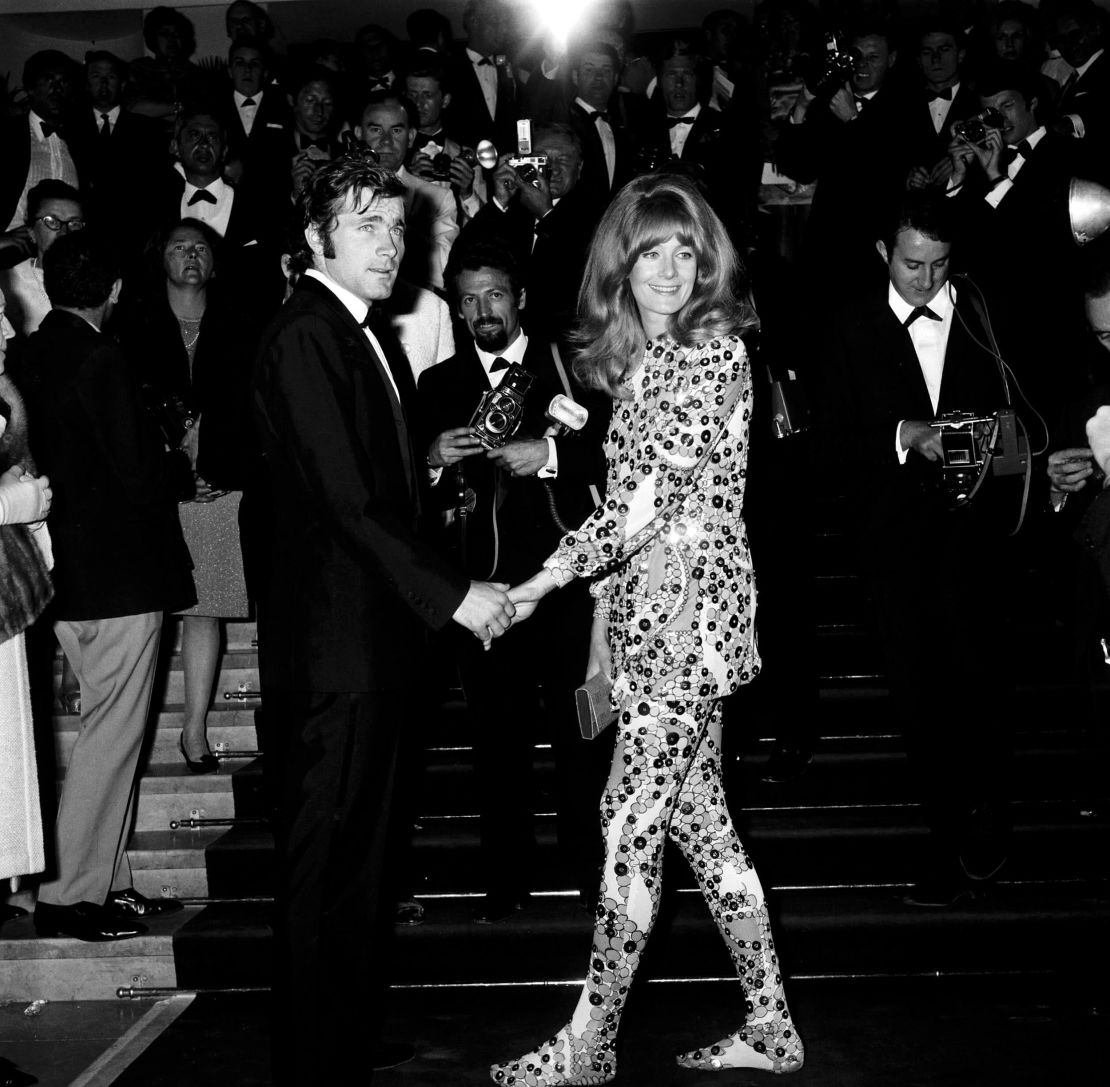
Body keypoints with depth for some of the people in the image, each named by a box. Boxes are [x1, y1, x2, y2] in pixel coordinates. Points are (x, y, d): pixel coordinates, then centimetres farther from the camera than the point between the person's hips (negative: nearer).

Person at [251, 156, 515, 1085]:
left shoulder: (374, 337, 16)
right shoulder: (302, 338, -15)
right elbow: (346, 501, -21)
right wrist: (452, 594, -21)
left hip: (381, 635, 9)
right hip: (333, 639, -9)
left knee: (364, 848, 17)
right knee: (323, 859, 0)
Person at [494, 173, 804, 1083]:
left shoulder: (714, 353, -11)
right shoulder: (637, 359, 14)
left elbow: (648, 499, -19)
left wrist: (540, 584, -17)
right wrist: (604, 634, 12)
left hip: (691, 607, -9)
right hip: (647, 609, 9)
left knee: (631, 825, -4)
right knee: (697, 817, 13)